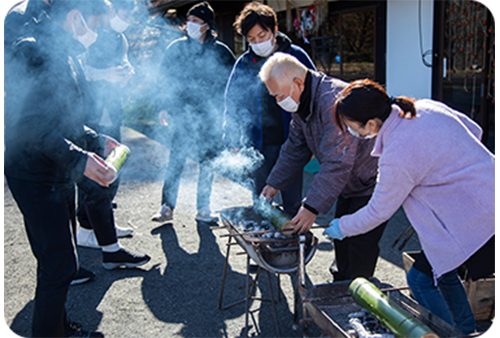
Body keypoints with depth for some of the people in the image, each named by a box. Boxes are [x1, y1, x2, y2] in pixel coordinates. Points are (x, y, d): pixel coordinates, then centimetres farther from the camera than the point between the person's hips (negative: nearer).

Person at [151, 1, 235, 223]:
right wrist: (163, 107, 0)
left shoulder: (221, 52, 3)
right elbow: (164, 78, 9)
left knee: (208, 163, 7)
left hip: (210, 118, 1)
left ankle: (203, 209, 19)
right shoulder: (177, 48, 4)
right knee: (176, 161, -2)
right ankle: (167, 207, 8)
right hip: (182, 115, -1)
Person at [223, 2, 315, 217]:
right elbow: (232, 104, 11)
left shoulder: (295, 56, -2)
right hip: (257, 144, 2)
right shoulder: (244, 63, 4)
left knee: (292, 204, 8)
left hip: (290, 142, -1)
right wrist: (233, 142, 5)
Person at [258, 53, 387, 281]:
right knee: (342, 246, 18)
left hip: (371, 186, -9)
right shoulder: (302, 104, 1)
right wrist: (275, 183, 9)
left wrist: (313, 206, -34)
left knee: (360, 255, -7)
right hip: (347, 186, 10)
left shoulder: (334, 101, -32)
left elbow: (337, 163, -35)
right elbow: (295, 149, 13)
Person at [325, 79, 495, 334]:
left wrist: (342, 227, 7)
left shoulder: (397, 157, -25)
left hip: (477, 222, -10)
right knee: (442, 271, 22)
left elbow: (379, 212, -10)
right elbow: (475, 131, 12)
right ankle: (466, 331, 37)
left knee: (421, 278, 2)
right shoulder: (427, 108, -2)